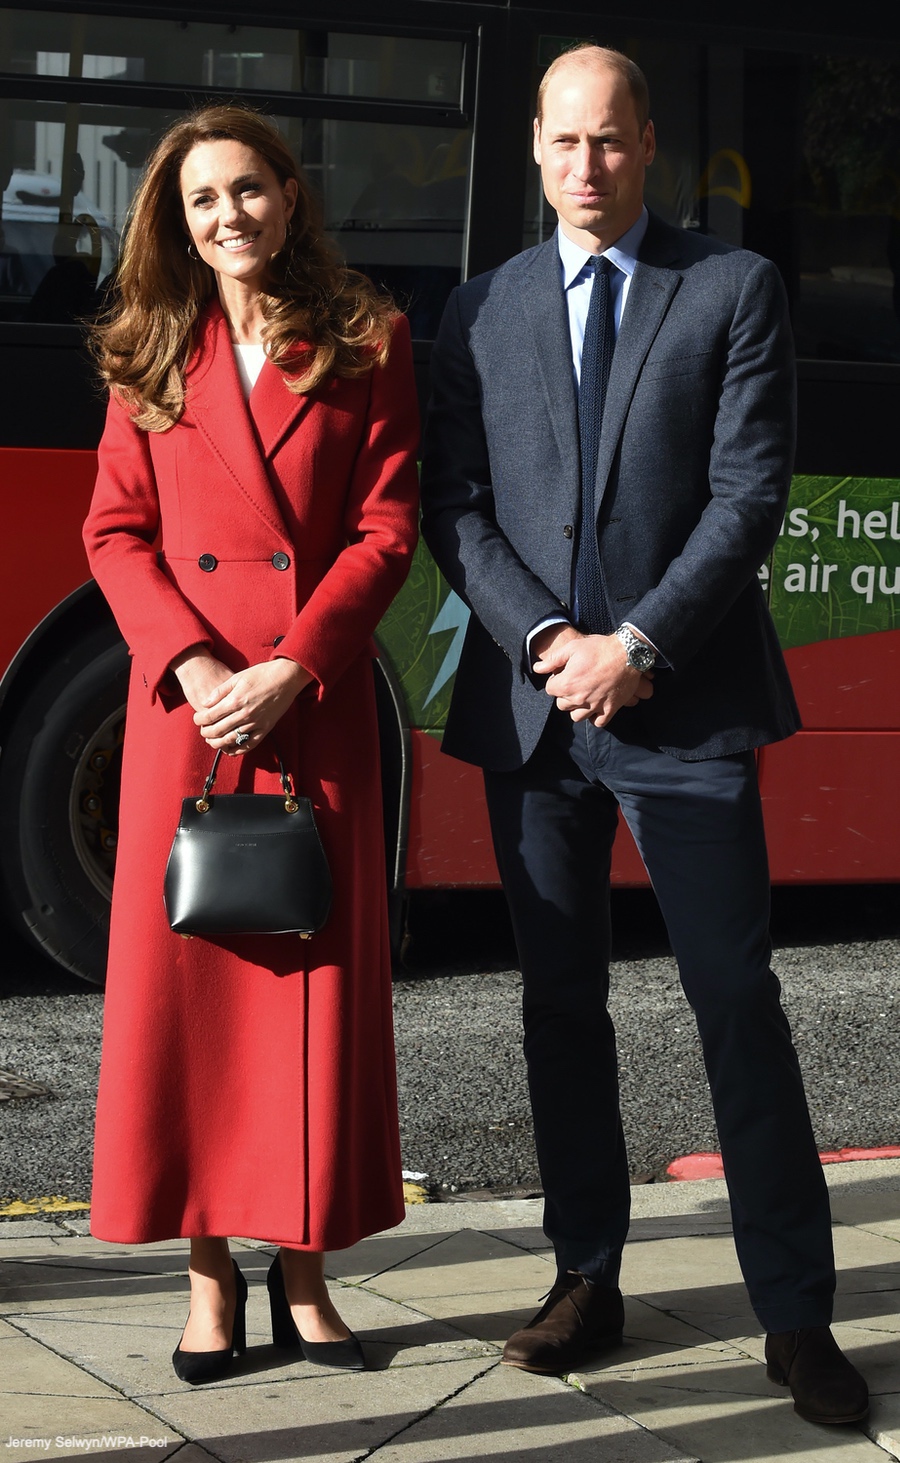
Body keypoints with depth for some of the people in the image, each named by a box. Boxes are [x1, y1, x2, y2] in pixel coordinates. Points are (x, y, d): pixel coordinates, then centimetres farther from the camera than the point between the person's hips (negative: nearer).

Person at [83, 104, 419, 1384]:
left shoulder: (367, 340, 4)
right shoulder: (154, 353, 10)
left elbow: (387, 530, -1)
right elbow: (117, 529, 6)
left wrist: (292, 669, -12)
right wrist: (193, 665, -10)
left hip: (318, 699, -1)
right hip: (184, 700, 1)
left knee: (316, 975, 0)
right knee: (183, 972, 0)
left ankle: (301, 1268, 11)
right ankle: (209, 1267, 9)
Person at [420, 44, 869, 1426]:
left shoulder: (736, 288, 3)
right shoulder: (482, 312, 12)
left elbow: (750, 494, -5)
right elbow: (454, 506, 7)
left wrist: (639, 647, -12)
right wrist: (541, 640, -9)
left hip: (683, 705, -3)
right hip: (530, 706, 4)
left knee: (739, 1000, -4)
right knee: (561, 1004, 9)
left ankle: (796, 1312, 1)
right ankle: (588, 1277, 19)